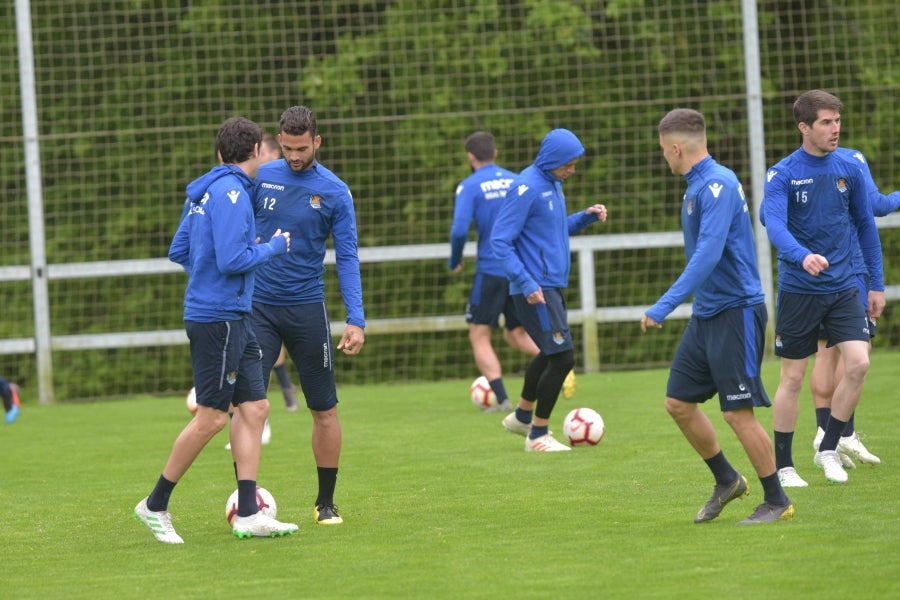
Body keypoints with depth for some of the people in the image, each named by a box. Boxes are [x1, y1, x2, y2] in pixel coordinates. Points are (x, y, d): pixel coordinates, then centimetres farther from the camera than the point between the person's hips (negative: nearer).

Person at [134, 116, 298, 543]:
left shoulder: (206, 193, 13)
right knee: (212, 417, -4)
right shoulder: (232, 194, -15)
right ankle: (155, 505, 6)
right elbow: (232, 260, -21)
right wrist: (274, 248, -7)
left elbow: (178, 251, 19)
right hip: (218, 318, -10)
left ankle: (248, 514, 3)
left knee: (254, 408, 6)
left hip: (232, 319, 10)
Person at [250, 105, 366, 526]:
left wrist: (356, 320, -12)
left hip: (307, 308, -1)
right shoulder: (259, 179, 1)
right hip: (258, 305, 1)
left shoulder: (335, 192, -3)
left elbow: (347, 257, -4)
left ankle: (326, 503, 16)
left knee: (324, 410, 4)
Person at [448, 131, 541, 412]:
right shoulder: (516, 181, 8)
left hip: (491, 270, -5)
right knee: (516, 333, 18)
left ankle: (502, 399, -6)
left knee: (479, 336, 5)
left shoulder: (469, 186, -6)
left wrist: (454, 262, 2)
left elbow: (459, 230, -16)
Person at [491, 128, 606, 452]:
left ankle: (522, 415, 40)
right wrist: (526, 283, -24)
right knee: (562, 357, -10)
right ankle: (538, 435, 1)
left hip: (553, 286, 10)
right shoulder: (526, 188, -16)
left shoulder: (553, 184, 12)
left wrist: (585, 216, 6)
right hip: (535, 290, -10)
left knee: (551, 353, 23)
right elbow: (499, 240, -18)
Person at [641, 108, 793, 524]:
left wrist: (664, 306, -31)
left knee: (738, 412, -6)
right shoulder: (696, 186, 12)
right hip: (705, 314, 10)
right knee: (678, 403, 10)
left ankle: (777, 502, 5)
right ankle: (726, 481, 24)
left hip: (736, 312, -10)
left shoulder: (718, 185, -18)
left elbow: (708, 255, -28)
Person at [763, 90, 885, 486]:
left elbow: (865, 226, 12)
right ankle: (783, 465, 14)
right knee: (793, 378, 3)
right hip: (798, 290, -3)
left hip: (843, 288, 3)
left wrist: (876, 283, 12)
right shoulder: (782, 175, -9)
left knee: (858, 363, -12)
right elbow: (774, 225, -23)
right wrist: (803, 256, -42)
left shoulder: (850, 169, 3)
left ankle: (828, 449, 4)